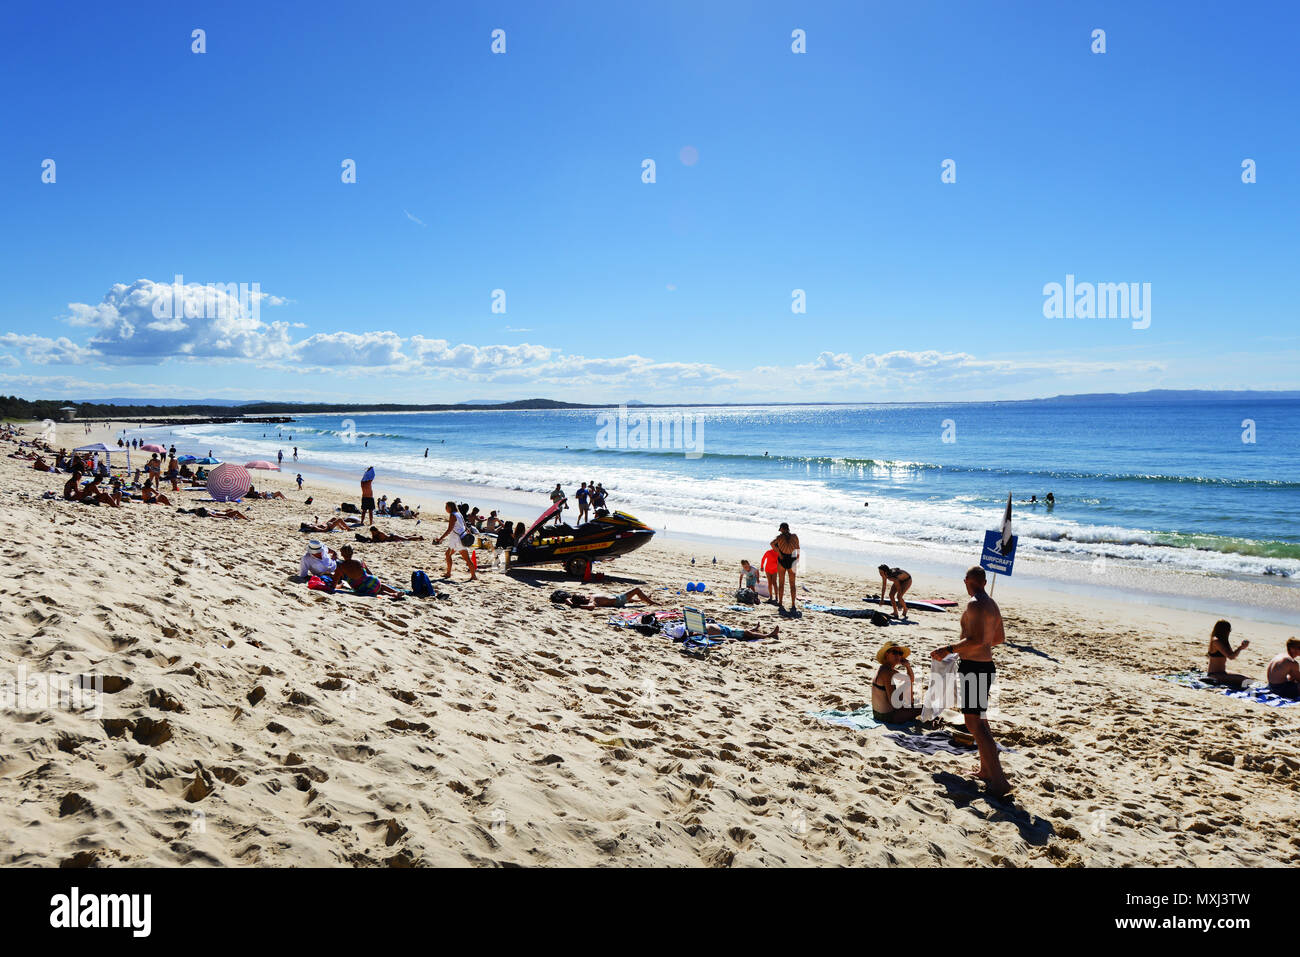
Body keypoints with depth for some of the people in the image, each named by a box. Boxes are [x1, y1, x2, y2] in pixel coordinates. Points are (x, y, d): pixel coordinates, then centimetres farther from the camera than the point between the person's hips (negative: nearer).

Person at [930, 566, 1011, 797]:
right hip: (987, 665, 10)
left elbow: (976, 640, -26)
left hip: (972, 667, -10)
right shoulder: (992, 605, 12)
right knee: (980, 719, 22)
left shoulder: (974, 604, -18)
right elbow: (1000, 638, 23)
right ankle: (985, 770, 32)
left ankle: (999, 781, -11)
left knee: (974, 724, -8)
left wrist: (948, 650, -19)